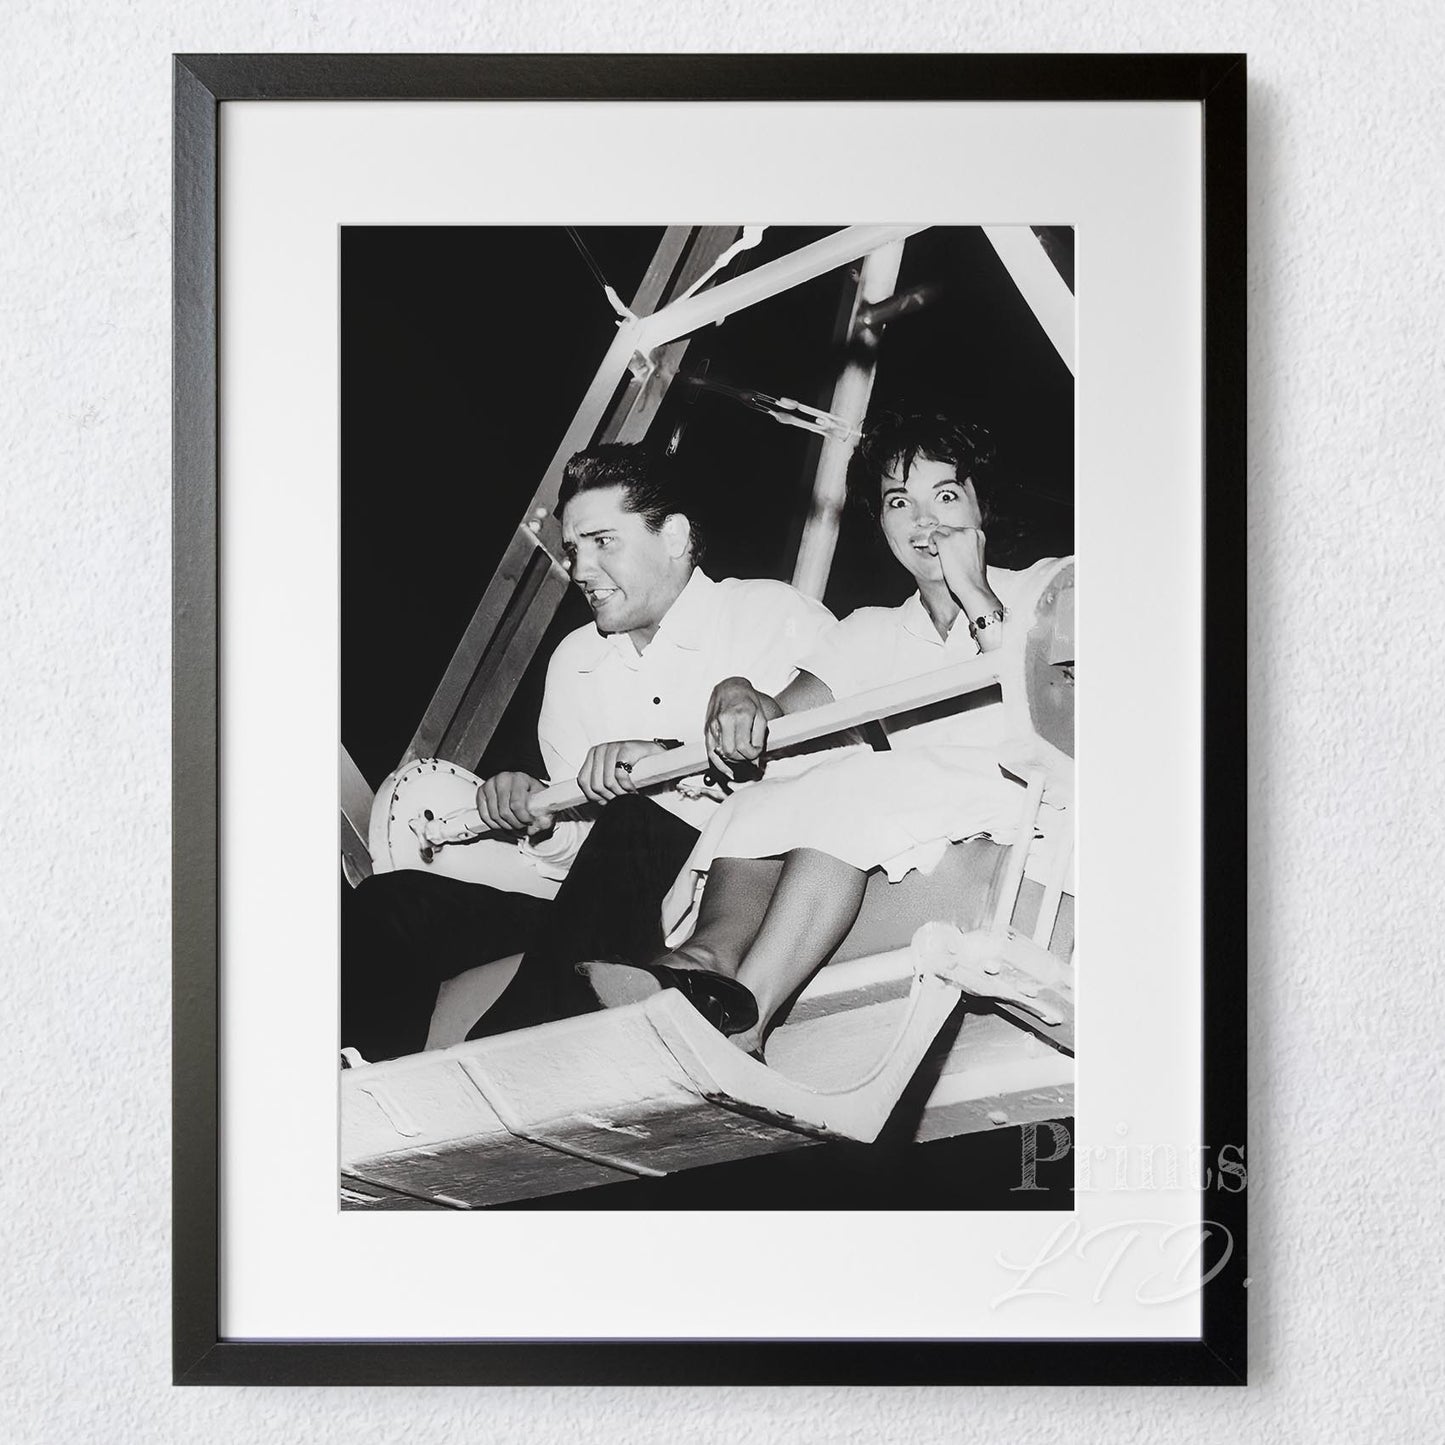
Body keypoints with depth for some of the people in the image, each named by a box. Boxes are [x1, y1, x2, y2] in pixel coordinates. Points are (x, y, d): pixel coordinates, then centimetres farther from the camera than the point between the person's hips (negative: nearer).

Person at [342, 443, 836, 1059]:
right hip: (611, 902, 6)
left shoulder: (775, 613, -1)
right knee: (388, 905, -11)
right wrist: (538, 819, -6)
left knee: (633, 822, -36)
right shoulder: (575, 657, 18)